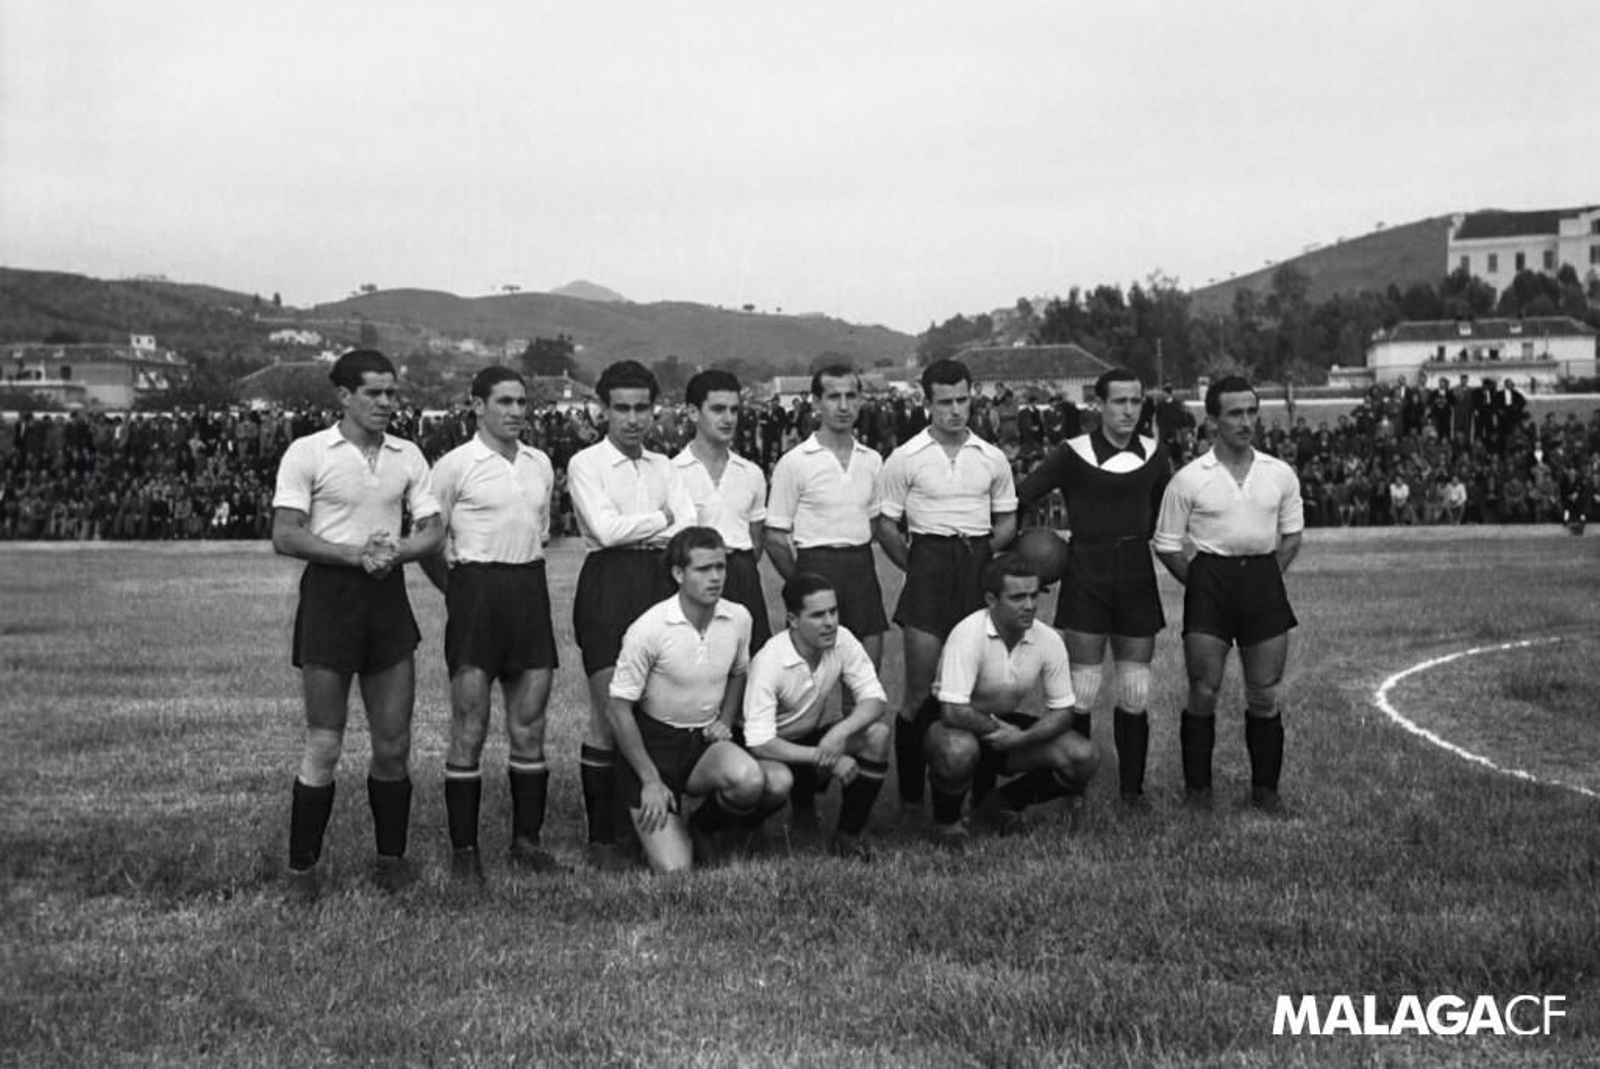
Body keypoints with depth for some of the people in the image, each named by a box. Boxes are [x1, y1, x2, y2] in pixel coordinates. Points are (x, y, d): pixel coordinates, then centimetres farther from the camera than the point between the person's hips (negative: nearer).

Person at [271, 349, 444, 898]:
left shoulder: (407, 456, 10)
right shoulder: (307, 453, -4)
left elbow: (433, 531, 7)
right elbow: (285, 536, -10)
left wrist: (394, 551, -13)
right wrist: (355, 554, -18)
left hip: (388, 595, 4)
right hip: (329, 592, -4)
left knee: (394, 744, 7)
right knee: (324, 745, -3)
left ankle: (391, 858, 21)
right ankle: (301, 869, 9)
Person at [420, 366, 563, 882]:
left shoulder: (540, 464, 12)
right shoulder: (456, 466, -5)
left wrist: (528, 580, 15)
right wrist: (458, 593, -1)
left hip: (531, 589, 5)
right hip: (476, 589, -5)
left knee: (530, 728, 7)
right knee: (470, 729, -1)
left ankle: (527, 839, 17)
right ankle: (464, 848, 6)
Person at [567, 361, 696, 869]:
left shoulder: (661, 466, 17)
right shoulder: (586, 463, 1)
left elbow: (691, 528, 5)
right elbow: (606, 527, -12)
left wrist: (638, 534, -10)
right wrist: (662, 518, 0)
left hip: (661, 583, 5)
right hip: (608, 585, -5)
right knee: (609, 715, -6)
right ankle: (601, 838, 1)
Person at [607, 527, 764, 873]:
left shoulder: (738, 618, -4)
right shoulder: (649, 629, -19)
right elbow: (618, 708, -12)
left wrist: (725, 721, 1)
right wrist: (650, 780, -13)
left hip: (706, 741, 4)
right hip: (654, 741, -4)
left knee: (749, 781, -31)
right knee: (674, 869, -16)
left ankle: (703, 828, 3)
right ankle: (661, 827, 22)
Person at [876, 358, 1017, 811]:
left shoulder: (992, 459, 8)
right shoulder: (906, 459, 0)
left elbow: (1006, 522, 16)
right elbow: (886, 526, 4)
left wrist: (982, 556, 4)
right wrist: (916, 566, 0)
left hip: (979, 567, 3)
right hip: (928, 564, -3)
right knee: (920, 691, -4)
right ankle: (911, 792, 6)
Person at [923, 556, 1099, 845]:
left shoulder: (1049, 641, -11)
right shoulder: (968, 635, -26)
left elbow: (1062, 712, -4)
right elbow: (952, 711, -31)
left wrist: (1021, 737, -22)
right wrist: (997, 729, -18)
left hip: (1012, 728, 5)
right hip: (965, 729, -5)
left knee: (1084, 759, -16)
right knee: (958, 751, -41)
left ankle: (1004, 804, 8)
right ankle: (946, 820, -6)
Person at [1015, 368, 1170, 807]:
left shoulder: (1153, 455, 6)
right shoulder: (1074, 454, -6)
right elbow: (1016, 499, -4)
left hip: (1136, 574, 3)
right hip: (1087, 573, -3)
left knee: (1136, 691, 5)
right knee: (1082, 688, -4)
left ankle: (1132, 788, 16)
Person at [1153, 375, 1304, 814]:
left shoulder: (1280, 474, 5)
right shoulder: (1189, 478, -4)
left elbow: (1292, 534, 16)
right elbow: (1166, 545, 3)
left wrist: (1269, 578, 7)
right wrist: (1199, 582, -1)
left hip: (1264, 578, 3)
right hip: (1210, 579, -2)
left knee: (1265, 696, 5)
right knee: (1203, 692, -2)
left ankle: (1265, 789, 17)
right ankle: (1197, 788, 10)